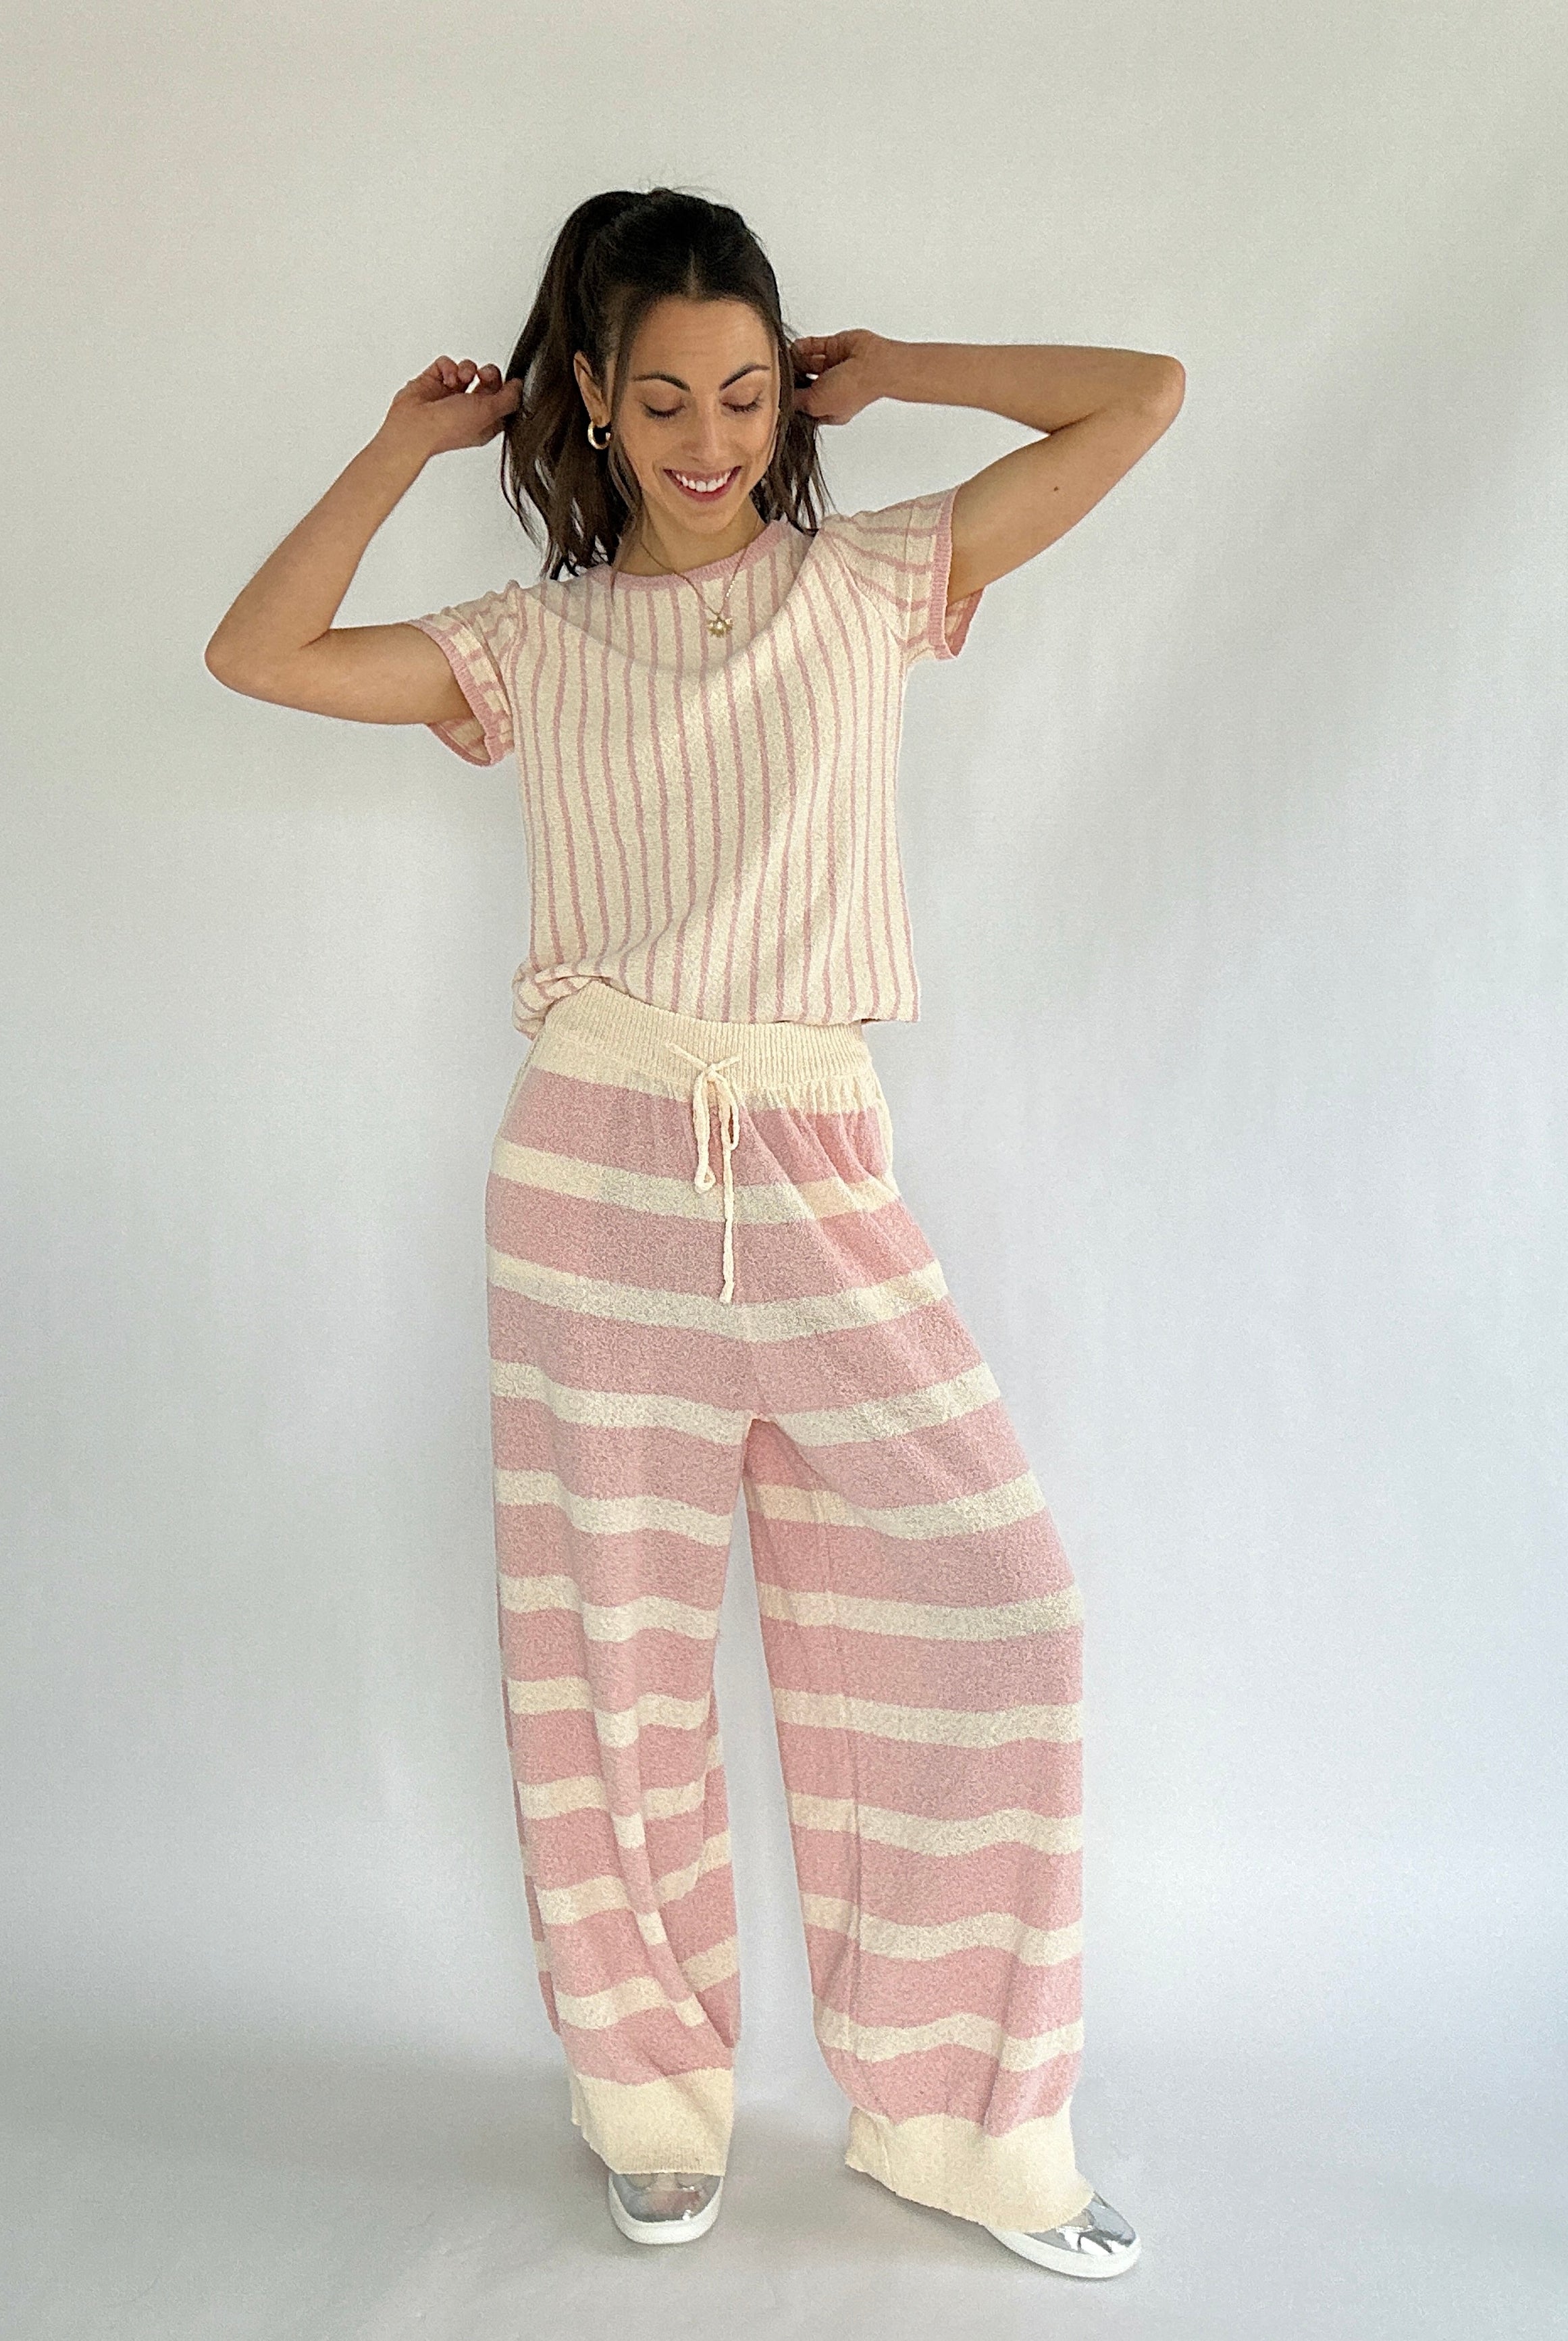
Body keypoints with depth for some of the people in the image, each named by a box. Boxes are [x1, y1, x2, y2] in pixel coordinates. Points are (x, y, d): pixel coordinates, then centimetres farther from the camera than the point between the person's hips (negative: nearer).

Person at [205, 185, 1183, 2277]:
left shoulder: (870, 579, 9)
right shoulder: (532, 642, 11)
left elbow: (1141, 396, 8)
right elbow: (258, 655, 3)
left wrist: (887, 368, 12)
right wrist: (404, 447, 8)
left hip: (818, 1163, 0)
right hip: (598, 1160, 0)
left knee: (984, 1584, -6)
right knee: (616, 1627, 5)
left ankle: (956, 2114, 12)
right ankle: (657, 2096, 26)